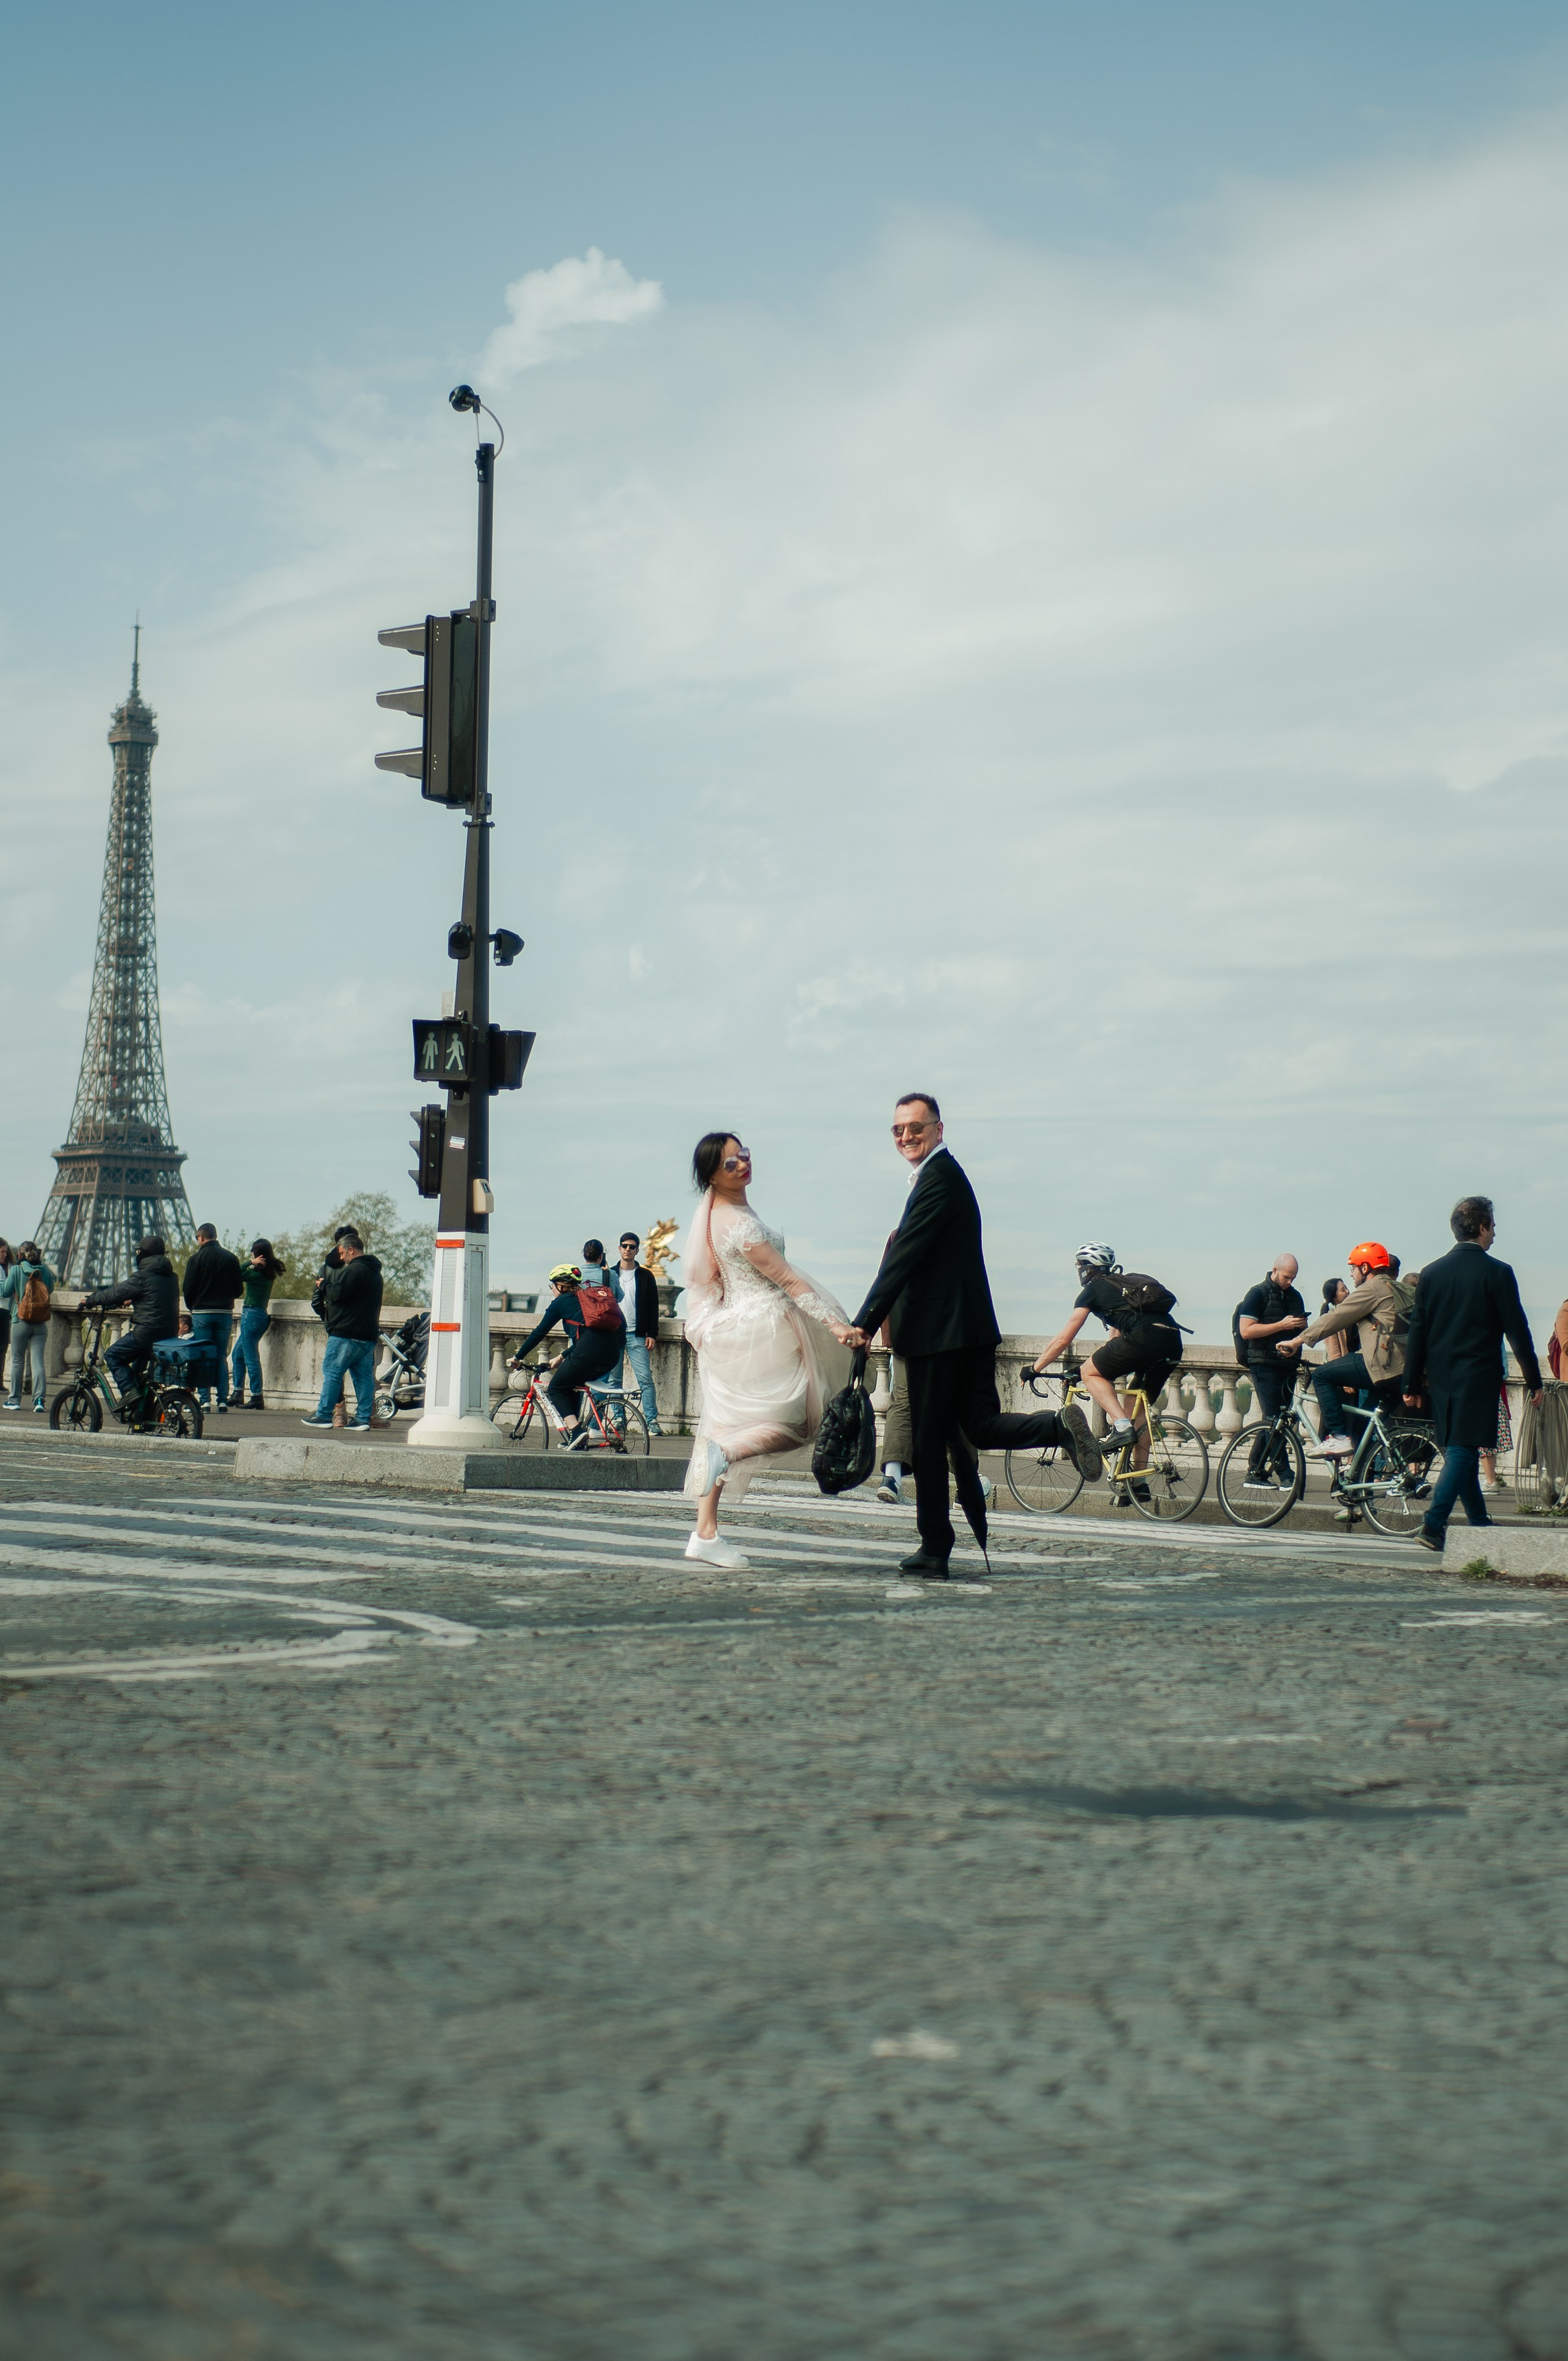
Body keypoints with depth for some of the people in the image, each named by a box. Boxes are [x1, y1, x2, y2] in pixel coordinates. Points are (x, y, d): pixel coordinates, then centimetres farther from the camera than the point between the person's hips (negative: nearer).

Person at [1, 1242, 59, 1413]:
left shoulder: (16, 1270, -7)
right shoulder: (44, 1269, -1)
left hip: (20, 1322, -2)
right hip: (41, 1324, 2)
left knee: (18, 1361, 9)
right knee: (38, 1361, 1)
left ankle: (15, 1400, 14)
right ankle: (39, 1399, -11)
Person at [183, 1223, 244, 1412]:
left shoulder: (197, 1258, -6)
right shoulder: (231, 1258, 4)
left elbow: (188, 1289, -6)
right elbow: (238, 1289, 5)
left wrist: (192, 1307, 13)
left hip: (202, 1312, -3)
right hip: (225, 1313, 3)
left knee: (202, 1358, 2)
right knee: (222, 1358, 9)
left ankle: (204, 1400, -3)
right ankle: (223, 1401, 4)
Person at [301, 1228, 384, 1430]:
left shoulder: (355, 1270, -12)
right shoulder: (374, 1271, 19)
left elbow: (338, 1293, -19)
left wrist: (324, 1285, -1)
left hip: (346, 1334, -9)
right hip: (369, 1335, 9)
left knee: (331, 1372, -3)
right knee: (364, 1376, 6)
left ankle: (324, 1415, -3)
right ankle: (363, 1418, 3)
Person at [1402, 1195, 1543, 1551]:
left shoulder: (1431, 1272, 6)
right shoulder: (1497, 1273, -8)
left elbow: (1417, 1331, 7)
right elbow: (1517, 1331, -6)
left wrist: (1412, 1384, 12)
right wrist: (1534, 1381, 2)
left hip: (1441, 1376, 5)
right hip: (1478, 1376, -5)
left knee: (1459, 1452, 13)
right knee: (1462, 1452, -7)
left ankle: (1481, 1526, 22)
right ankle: (1433, 1524, -18)